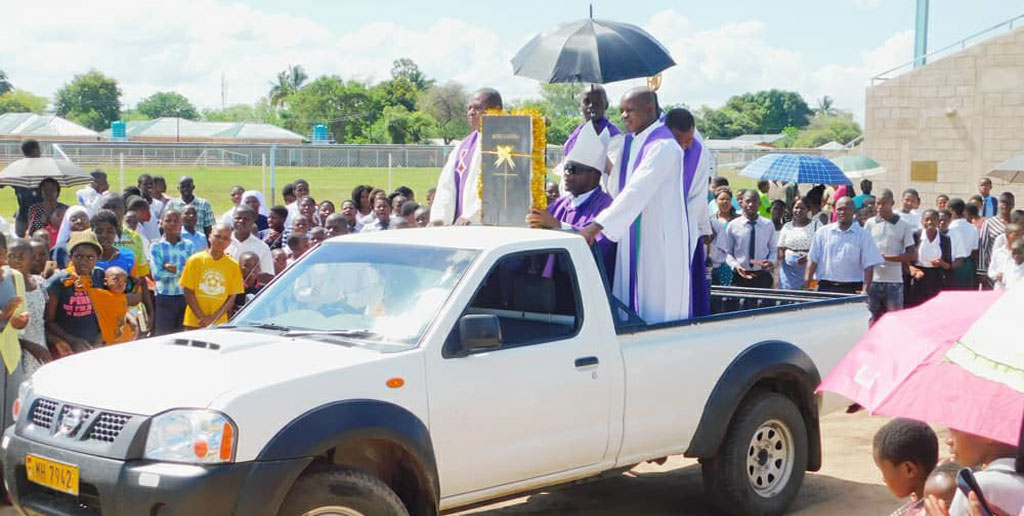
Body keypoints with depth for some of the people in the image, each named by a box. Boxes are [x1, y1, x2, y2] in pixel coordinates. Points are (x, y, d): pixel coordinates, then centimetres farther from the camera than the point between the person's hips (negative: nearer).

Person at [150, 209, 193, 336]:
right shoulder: (157, 246, -1)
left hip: (185, 297, 1)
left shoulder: (189, 245, 4)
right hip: (164, 298, -1)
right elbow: (156, 274, -10)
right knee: (163, 335, 2)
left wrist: (171, 268, -11)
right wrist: (181, 270, -6)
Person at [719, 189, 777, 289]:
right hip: (740, 276, -1)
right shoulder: (733, 226, -2)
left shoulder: (768, 225, 1)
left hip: (763, 276, 1)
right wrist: (735, 265, -15)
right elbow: (727, 252, 3)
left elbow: (773, 250, 8)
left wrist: (771, 261, -13)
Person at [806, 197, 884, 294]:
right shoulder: (822, 233, 9)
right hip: (825, 288, 1)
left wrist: (865, 290, -11)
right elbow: (812, 260, 9)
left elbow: (868, 266, 0)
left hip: (852, 289, -1)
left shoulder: (863, 235, 4)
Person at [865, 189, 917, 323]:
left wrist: (886, 257, -12)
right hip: (873, 279, 2)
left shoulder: (903, 226, 2)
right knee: (874, 319, 6)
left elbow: (911, 254, -1)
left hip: (894, 281, -2)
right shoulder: (871, 223, 8)